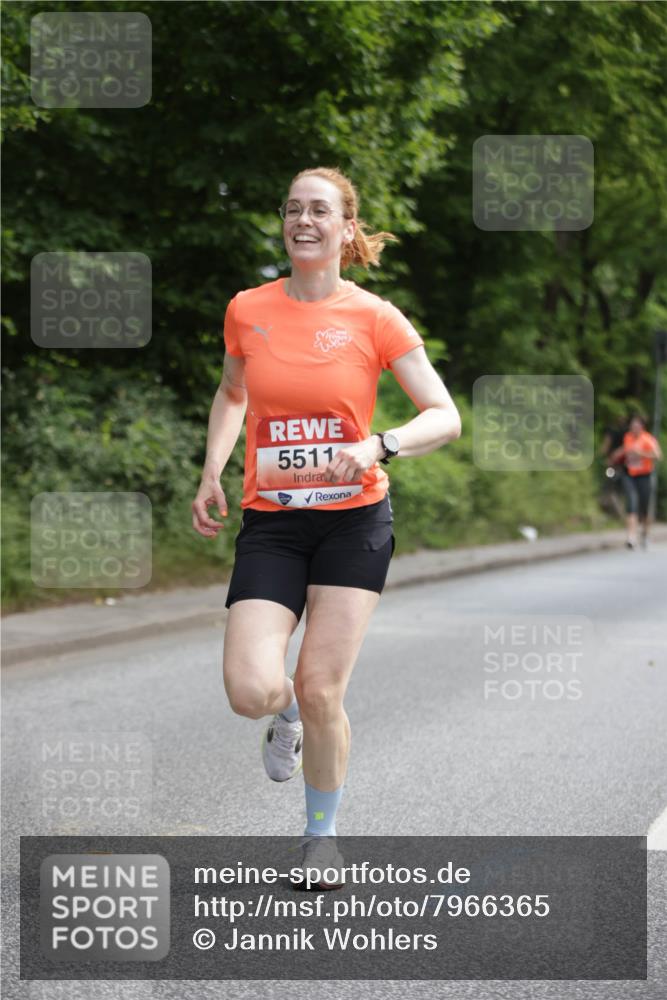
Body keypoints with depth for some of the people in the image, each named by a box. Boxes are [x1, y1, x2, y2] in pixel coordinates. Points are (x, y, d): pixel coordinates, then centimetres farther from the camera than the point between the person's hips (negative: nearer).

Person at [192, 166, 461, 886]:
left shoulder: (375, 318, -5)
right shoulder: (247, 310, 3)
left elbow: (445, 418, -6)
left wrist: (379, 446, -24)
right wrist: (212, 472, 7)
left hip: (354, 519, -2)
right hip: (269, 522, 2)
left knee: (321, 691, -4)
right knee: (250, 691, -16)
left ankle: (322, 832, 21)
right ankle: (285, 714, 23)